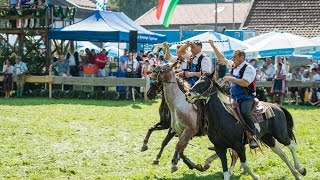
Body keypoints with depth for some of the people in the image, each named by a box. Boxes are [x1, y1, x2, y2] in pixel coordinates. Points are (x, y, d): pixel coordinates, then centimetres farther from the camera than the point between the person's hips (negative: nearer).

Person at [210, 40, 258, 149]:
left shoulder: (249, 68, -12)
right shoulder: (233, 66, 11)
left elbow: (245, 83, -25)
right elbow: (221, 58, 23)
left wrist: (230, 79, -21)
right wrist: (213, 46, 20)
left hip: (246, 97, -8)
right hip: (234, 97, 8)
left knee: (245, 113, -31)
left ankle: (252, 138, -29)